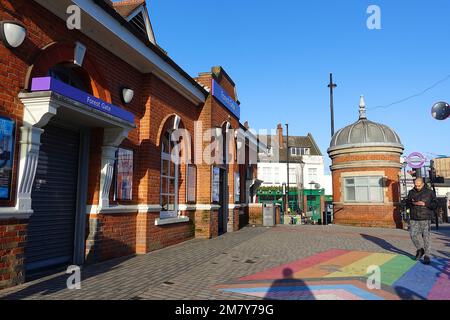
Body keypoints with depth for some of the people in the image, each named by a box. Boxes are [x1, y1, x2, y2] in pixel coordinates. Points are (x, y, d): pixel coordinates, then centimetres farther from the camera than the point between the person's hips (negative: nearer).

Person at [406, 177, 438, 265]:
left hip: (425, 219, -3)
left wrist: (424, 204, -18)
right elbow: (407, 203, 10)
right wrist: (412, 203, -12)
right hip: (414, 219, 3)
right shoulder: (411, 192, 7)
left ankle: (426, 256, 11)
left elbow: (435, 205, -5)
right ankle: (420, 249, 22)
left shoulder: (429, 192, -1)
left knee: (426, 237, 0)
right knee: (413, 234, -3)